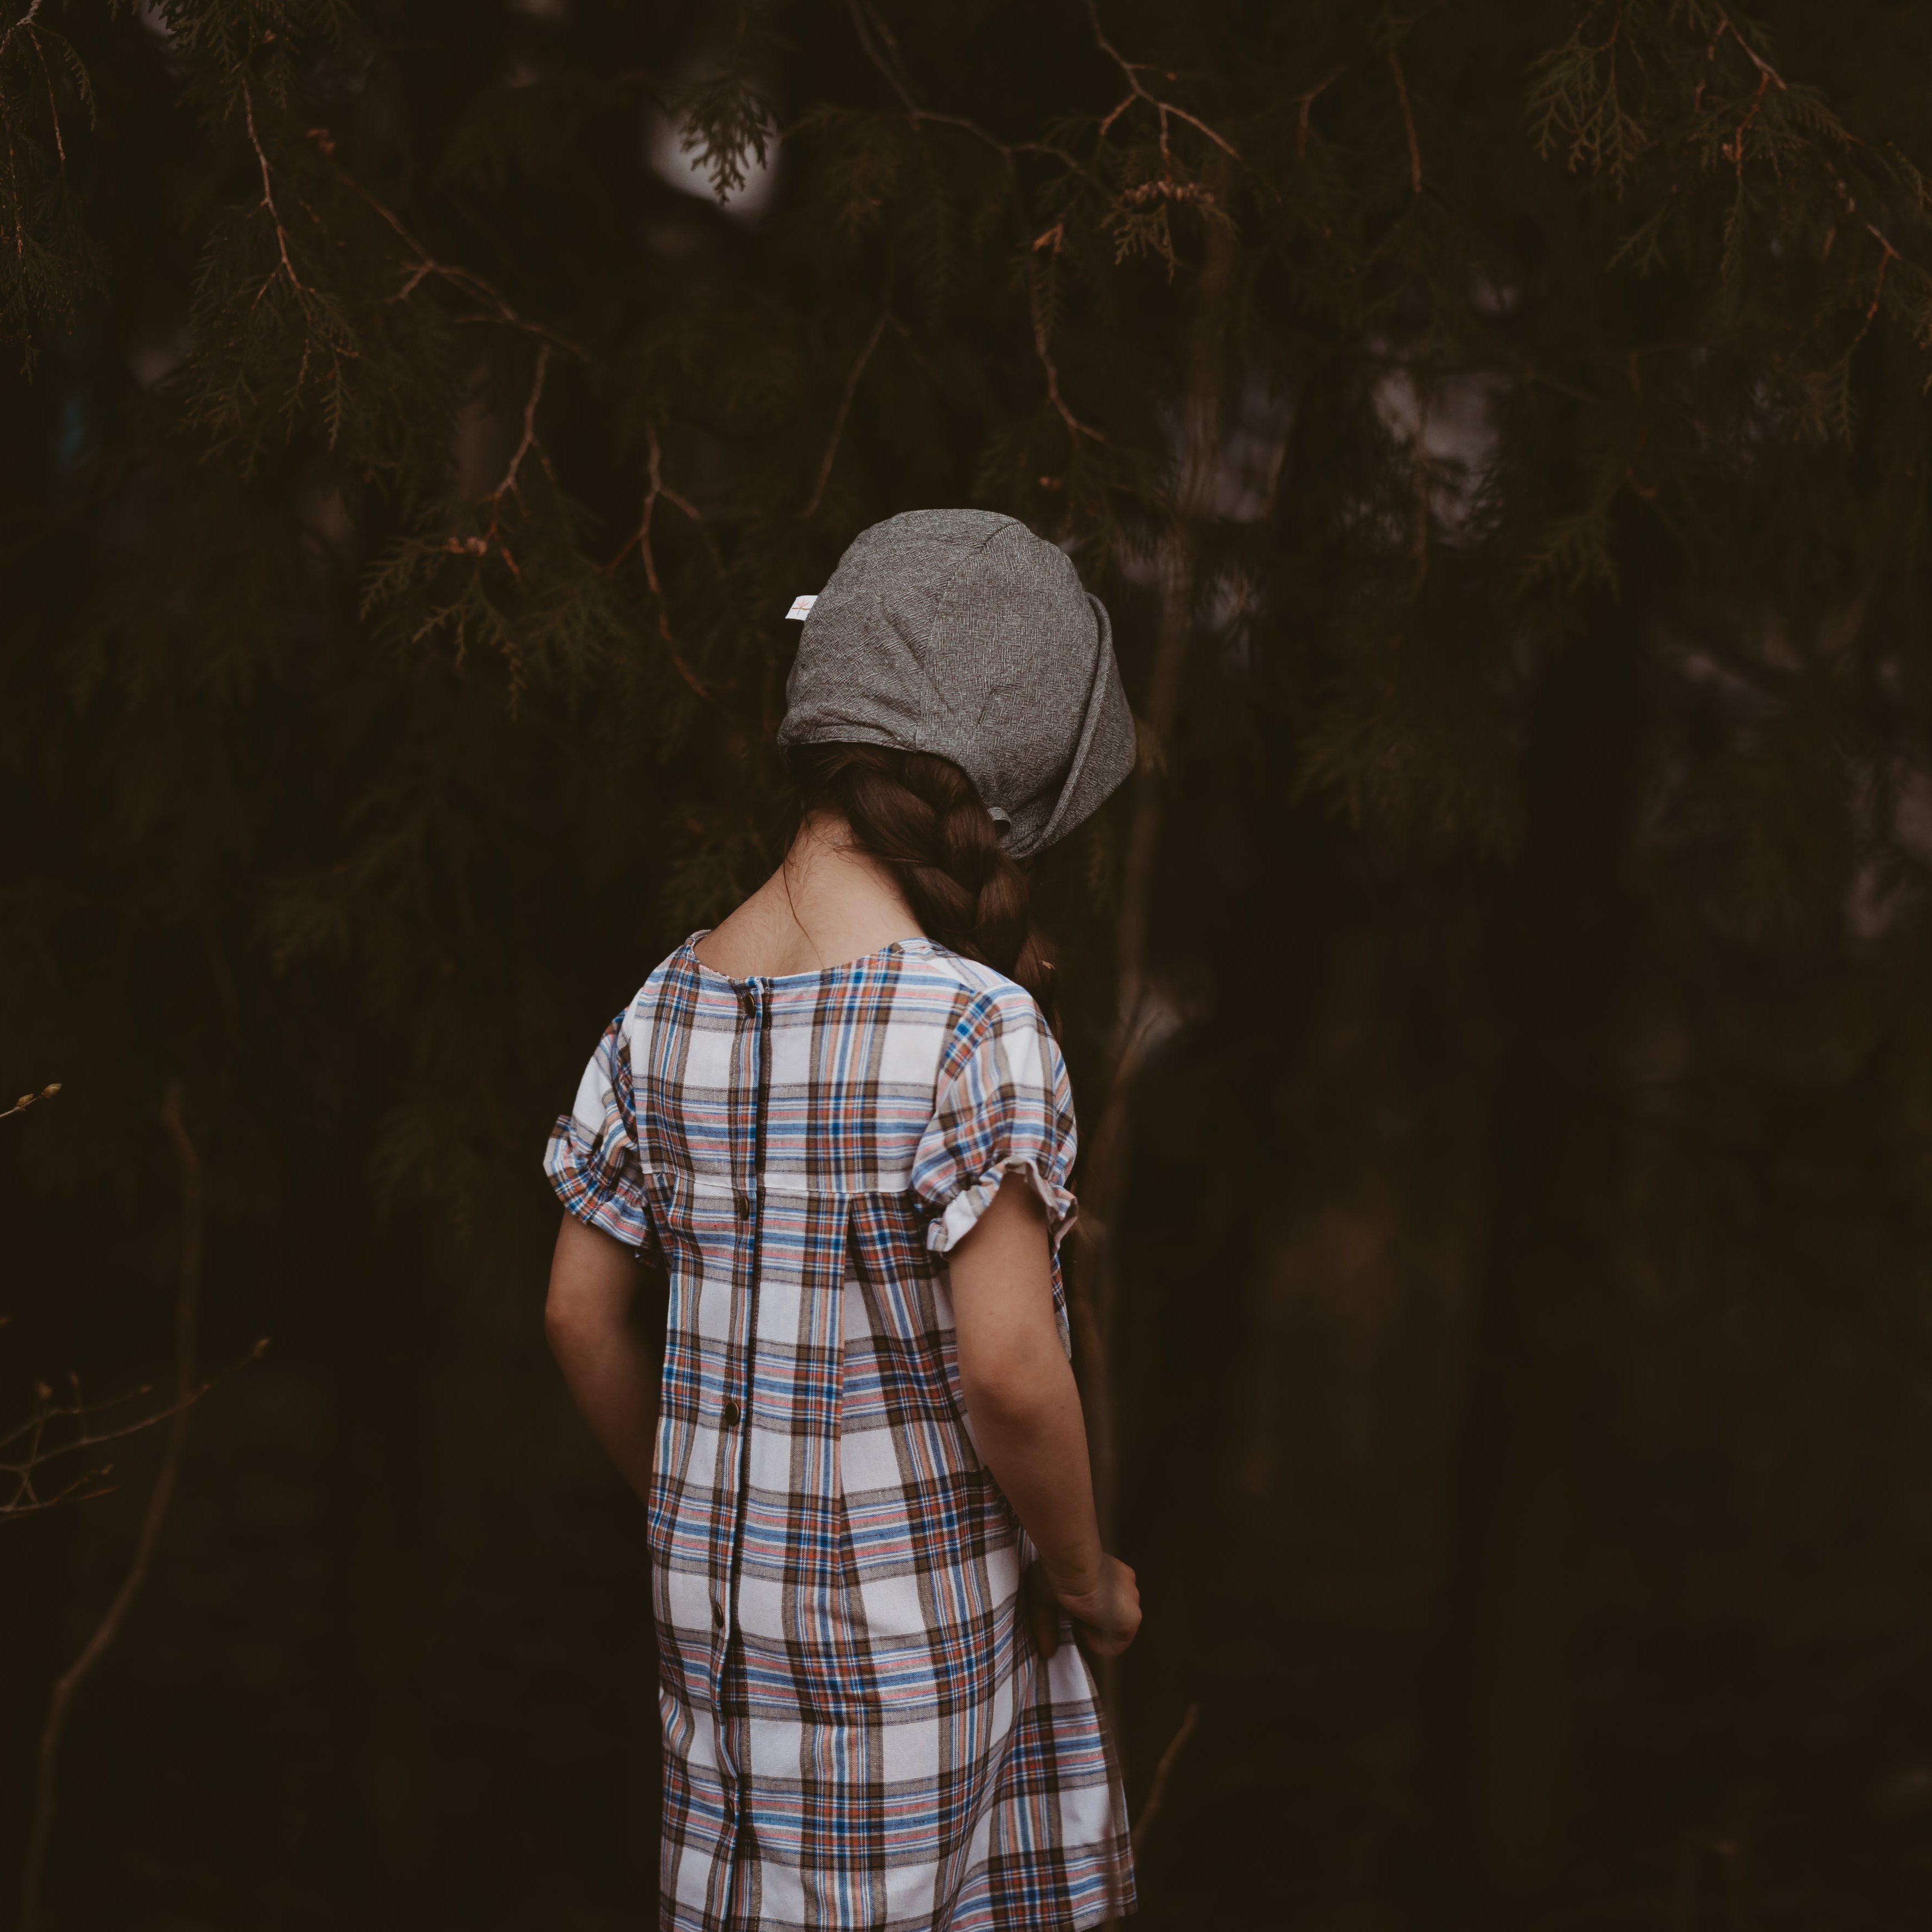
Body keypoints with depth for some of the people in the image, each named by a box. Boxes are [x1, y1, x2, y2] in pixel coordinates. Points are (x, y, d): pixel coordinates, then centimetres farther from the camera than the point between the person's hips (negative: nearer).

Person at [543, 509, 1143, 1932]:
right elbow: (1008, 1373, -24)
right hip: (919, 1602, -6)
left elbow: (582, 1312, 6)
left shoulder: (671, 1004, 0)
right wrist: (1087, 1576, -7)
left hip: (721, 1593, 6)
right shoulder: (977, 1029, -20)